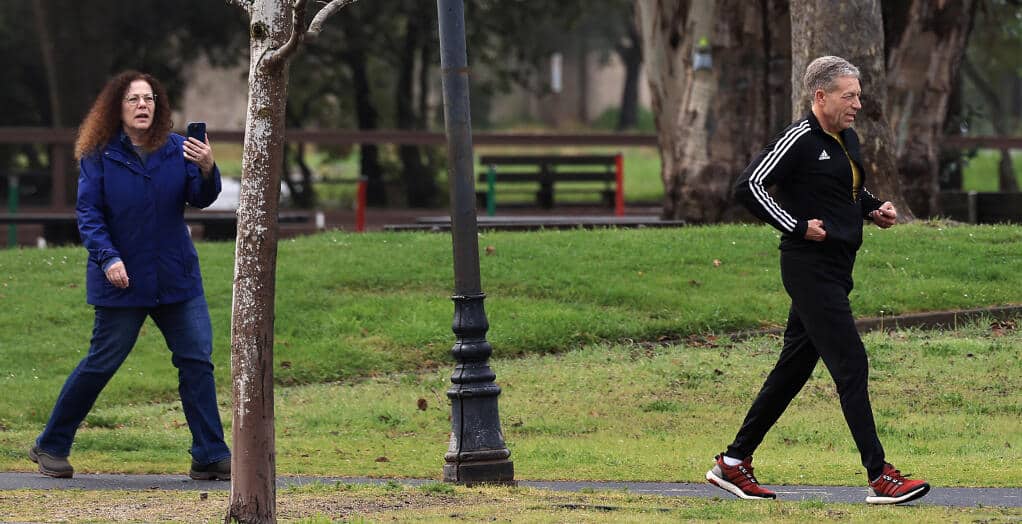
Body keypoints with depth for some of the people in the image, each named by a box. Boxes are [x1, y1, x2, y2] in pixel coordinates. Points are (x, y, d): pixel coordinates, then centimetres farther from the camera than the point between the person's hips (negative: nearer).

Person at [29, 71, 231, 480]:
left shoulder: (177, 150, 2)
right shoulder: (99, 156, -5)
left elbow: (200, 199, -6)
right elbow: (88, 213, -7)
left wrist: (206, 169, -28)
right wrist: (107, 258, -21)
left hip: (176, 278, 3)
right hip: (122, 281, -3)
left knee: (197, 361, -2)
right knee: (101, 364, 2)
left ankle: (210, 457, 3)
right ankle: (51, 447, 16)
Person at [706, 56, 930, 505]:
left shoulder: (848, 139, 14)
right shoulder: (800, 140, -13)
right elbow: (748, 186, -17)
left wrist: (875, 209, 12)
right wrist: (797, 226, -17)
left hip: (836, 270, 10)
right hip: (811, 269, -10)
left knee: (793, 368, 13)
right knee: (851, 365, -11)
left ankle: (734, 462, 20)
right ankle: (880, 477, -11)